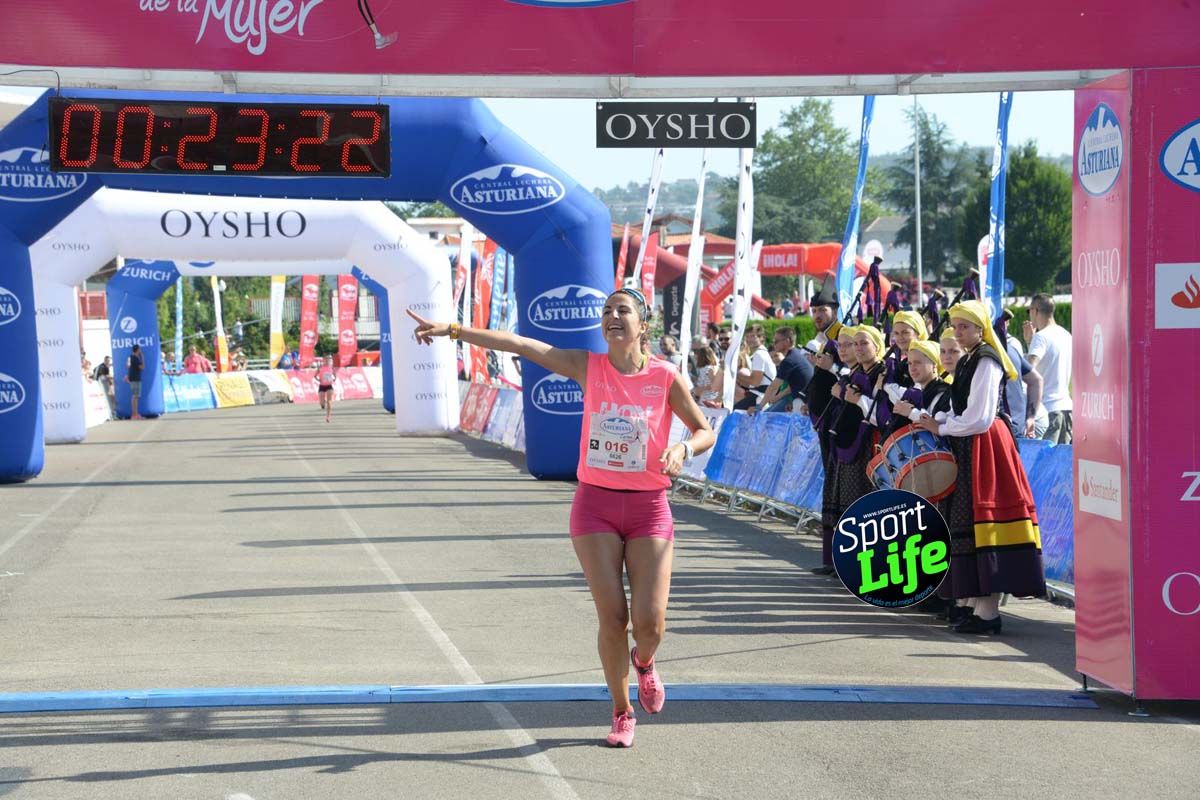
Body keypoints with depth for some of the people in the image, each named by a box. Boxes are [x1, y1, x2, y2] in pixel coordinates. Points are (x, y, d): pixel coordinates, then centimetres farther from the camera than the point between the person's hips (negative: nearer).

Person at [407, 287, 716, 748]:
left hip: (648, 508, -1)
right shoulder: (587, 367, -2)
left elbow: (705, 431, 5)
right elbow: (518, 344, -9)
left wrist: (683, 449, -17)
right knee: (612, 616, -2)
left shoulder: (665, 377, -4)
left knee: (649, 622, -7)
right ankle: (622, 713, 17)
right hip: (596, 503, 1)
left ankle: (644, 662, 31)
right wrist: (452, 330, -16)